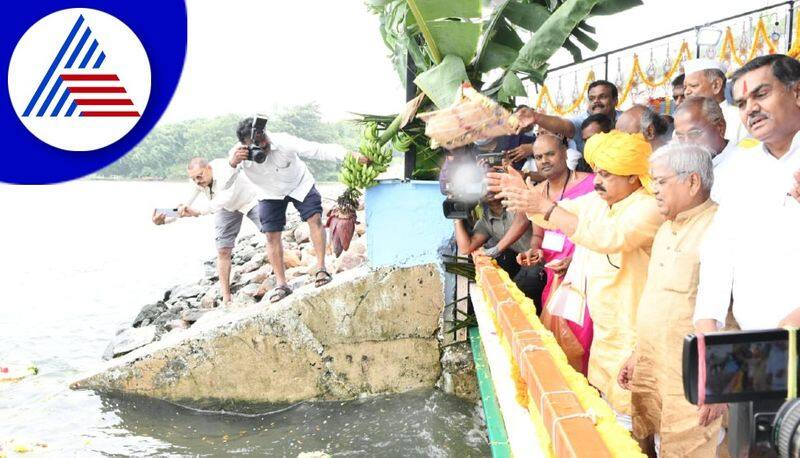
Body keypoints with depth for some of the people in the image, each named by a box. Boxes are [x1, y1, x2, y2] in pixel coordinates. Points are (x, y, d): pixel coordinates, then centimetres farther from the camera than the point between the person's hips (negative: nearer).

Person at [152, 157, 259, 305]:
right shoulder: (198, 182, -21)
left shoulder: (224, 169, -39)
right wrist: (164, 220, -36)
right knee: (223, 250, -4)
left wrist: (198, 212, -59)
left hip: (249, 201, -4)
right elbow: (184, 208, -16)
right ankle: (226, 299, 4)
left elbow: (226, 197, -50)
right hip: (227, 208, 5)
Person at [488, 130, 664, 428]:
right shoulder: (596, 201, 7)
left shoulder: (650, 208, -19)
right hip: (604, 330, 8)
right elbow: (549, 219, 13)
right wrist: (521, 193, -6)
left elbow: (609, 237, -34)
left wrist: (546, 206, -35)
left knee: (626, 410, 0)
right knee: (601, 400, 17)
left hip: (633, 335, -8)